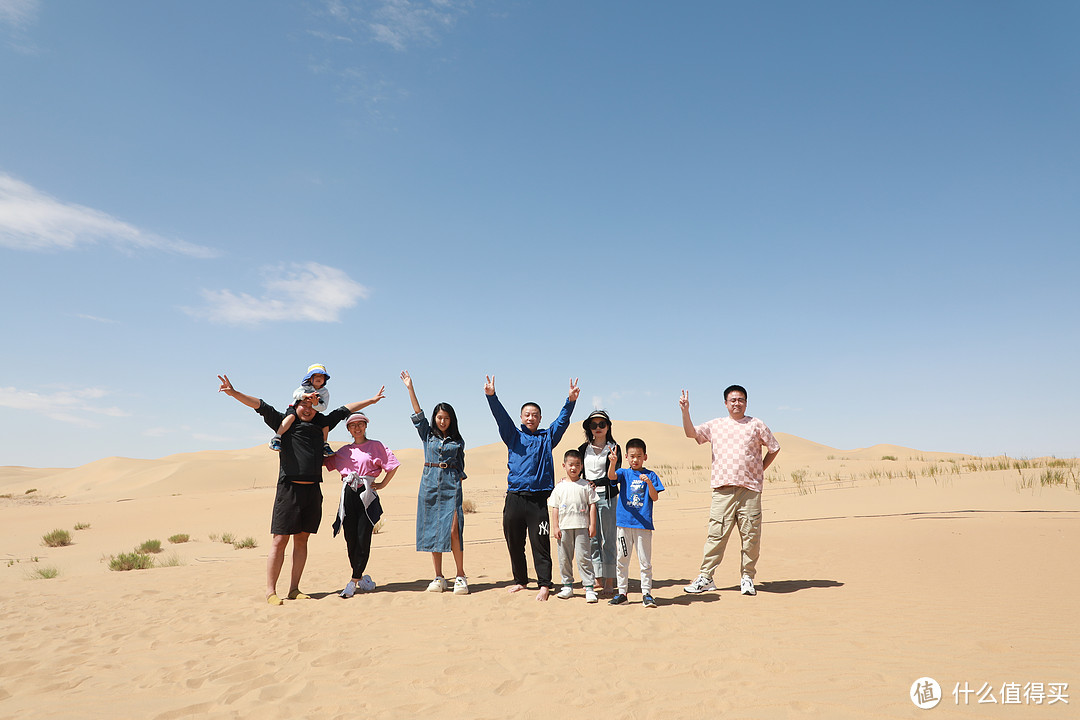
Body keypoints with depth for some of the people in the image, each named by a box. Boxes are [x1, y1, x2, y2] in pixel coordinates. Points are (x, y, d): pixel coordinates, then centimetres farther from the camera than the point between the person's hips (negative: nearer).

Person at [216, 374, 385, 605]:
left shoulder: (320, 424, 16)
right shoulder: (285, 423, 5)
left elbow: (343, 411, 24)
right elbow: (261, 407, -5)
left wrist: (372, 400, 32)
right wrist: (234, 393, -17)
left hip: (313, 490, 4)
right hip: (289, 489, -4)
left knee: (301, 539, 8)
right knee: (280, 540, -3)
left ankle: (294, 589, 15)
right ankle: (271, 591, 5)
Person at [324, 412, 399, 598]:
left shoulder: (376, 446, 7)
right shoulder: (344, 451, 17)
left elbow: (393, 466, 4)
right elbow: (323, 461, 20)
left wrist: (382, 484, 2)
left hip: (367, 494, -3)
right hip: (348, 496, 3)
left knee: (363, 537, -8)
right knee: (351, 539, 2)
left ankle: (354, 580, -2)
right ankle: (361, 578, 17)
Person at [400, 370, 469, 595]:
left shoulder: (457, 441, 10)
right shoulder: (428, 435, 11)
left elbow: (460, 467, 14)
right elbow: (417, 413, 4)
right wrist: (410, 388, -1)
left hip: (451, 486, -2)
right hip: (430, 485, 2)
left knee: (453, 531, -10)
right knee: (433, 531, 3)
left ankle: (461, 577, -2)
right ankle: (438, 577, 12)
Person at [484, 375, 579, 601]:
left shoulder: (547, 438, 12)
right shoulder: (513, 436, 12)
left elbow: (562, 421, 0)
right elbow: (501, 416, -2)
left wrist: (571, 401, -17)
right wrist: (491, 396, -18)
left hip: (538, 499, -2)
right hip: (514, 497, 2)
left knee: (540, 544, -3)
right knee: (514, 543, 10)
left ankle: (544, 585, 3)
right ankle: (520, 580, 25)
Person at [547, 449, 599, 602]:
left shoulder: (586, 485, 3)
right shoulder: (560, 487, 6)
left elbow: (592, 505, 4)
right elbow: (554, 508, 7)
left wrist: (592, 525, -1)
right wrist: (555, 527, 1)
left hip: (582, 526, -2)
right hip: (564, 527, 2)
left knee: (584, 557, -4)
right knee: (564, 558, 7)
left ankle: (589, 587, 3)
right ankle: (567, 586, 20)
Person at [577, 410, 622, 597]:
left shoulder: (614, 448, 1)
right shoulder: (583, 449, 13)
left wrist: (595, 483, -24)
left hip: (607, 497, -4)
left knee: (608, 539, -1)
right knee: (592, 539, 5)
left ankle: (610, 582, 7)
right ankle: (599, 580, 13)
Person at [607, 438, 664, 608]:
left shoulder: (650, 475, 4)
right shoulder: (624, 473, 6)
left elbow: (655, 498, -3)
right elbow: (611, 476, -16)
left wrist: (649, 483, -21)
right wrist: (613, 462, -36)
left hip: (643, 524, -1)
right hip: (624, 522, 1)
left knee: (645, 561, 3)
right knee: (621, 559, 8)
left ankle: (646, 593, 13)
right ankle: (622, 592, 18)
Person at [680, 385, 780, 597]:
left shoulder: (756, 425, 10)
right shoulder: (716, 425, 13)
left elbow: (774, 448, 17)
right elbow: (691, 433, 8)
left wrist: (760, 470, 9)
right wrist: (685, 410, -5)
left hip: (750, 489, 0)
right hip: (723, 489, 0)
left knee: (751, 535, 2)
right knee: (716, 534, -2)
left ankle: (747, 578, 16)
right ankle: (705, 576, 5)